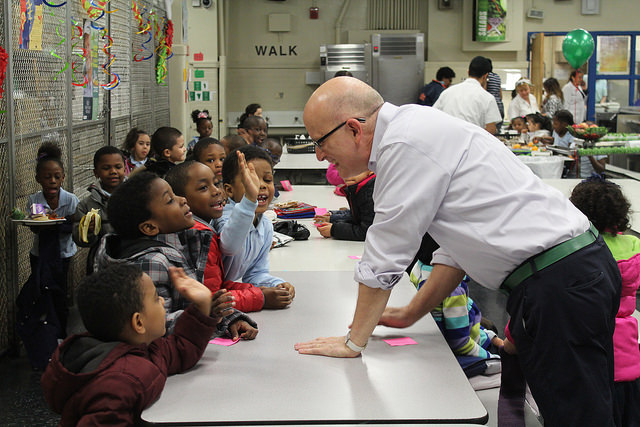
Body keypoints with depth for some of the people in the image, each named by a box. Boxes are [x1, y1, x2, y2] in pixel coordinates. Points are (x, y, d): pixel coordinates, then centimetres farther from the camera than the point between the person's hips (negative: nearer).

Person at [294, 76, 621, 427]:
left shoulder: (406, 143, -15)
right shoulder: (415, 129, 16)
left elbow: (383, 260, -9)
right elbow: (457, 248, 22)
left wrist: (353, 341, 3)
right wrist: (411, 314, 24)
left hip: (558, 285, -10)